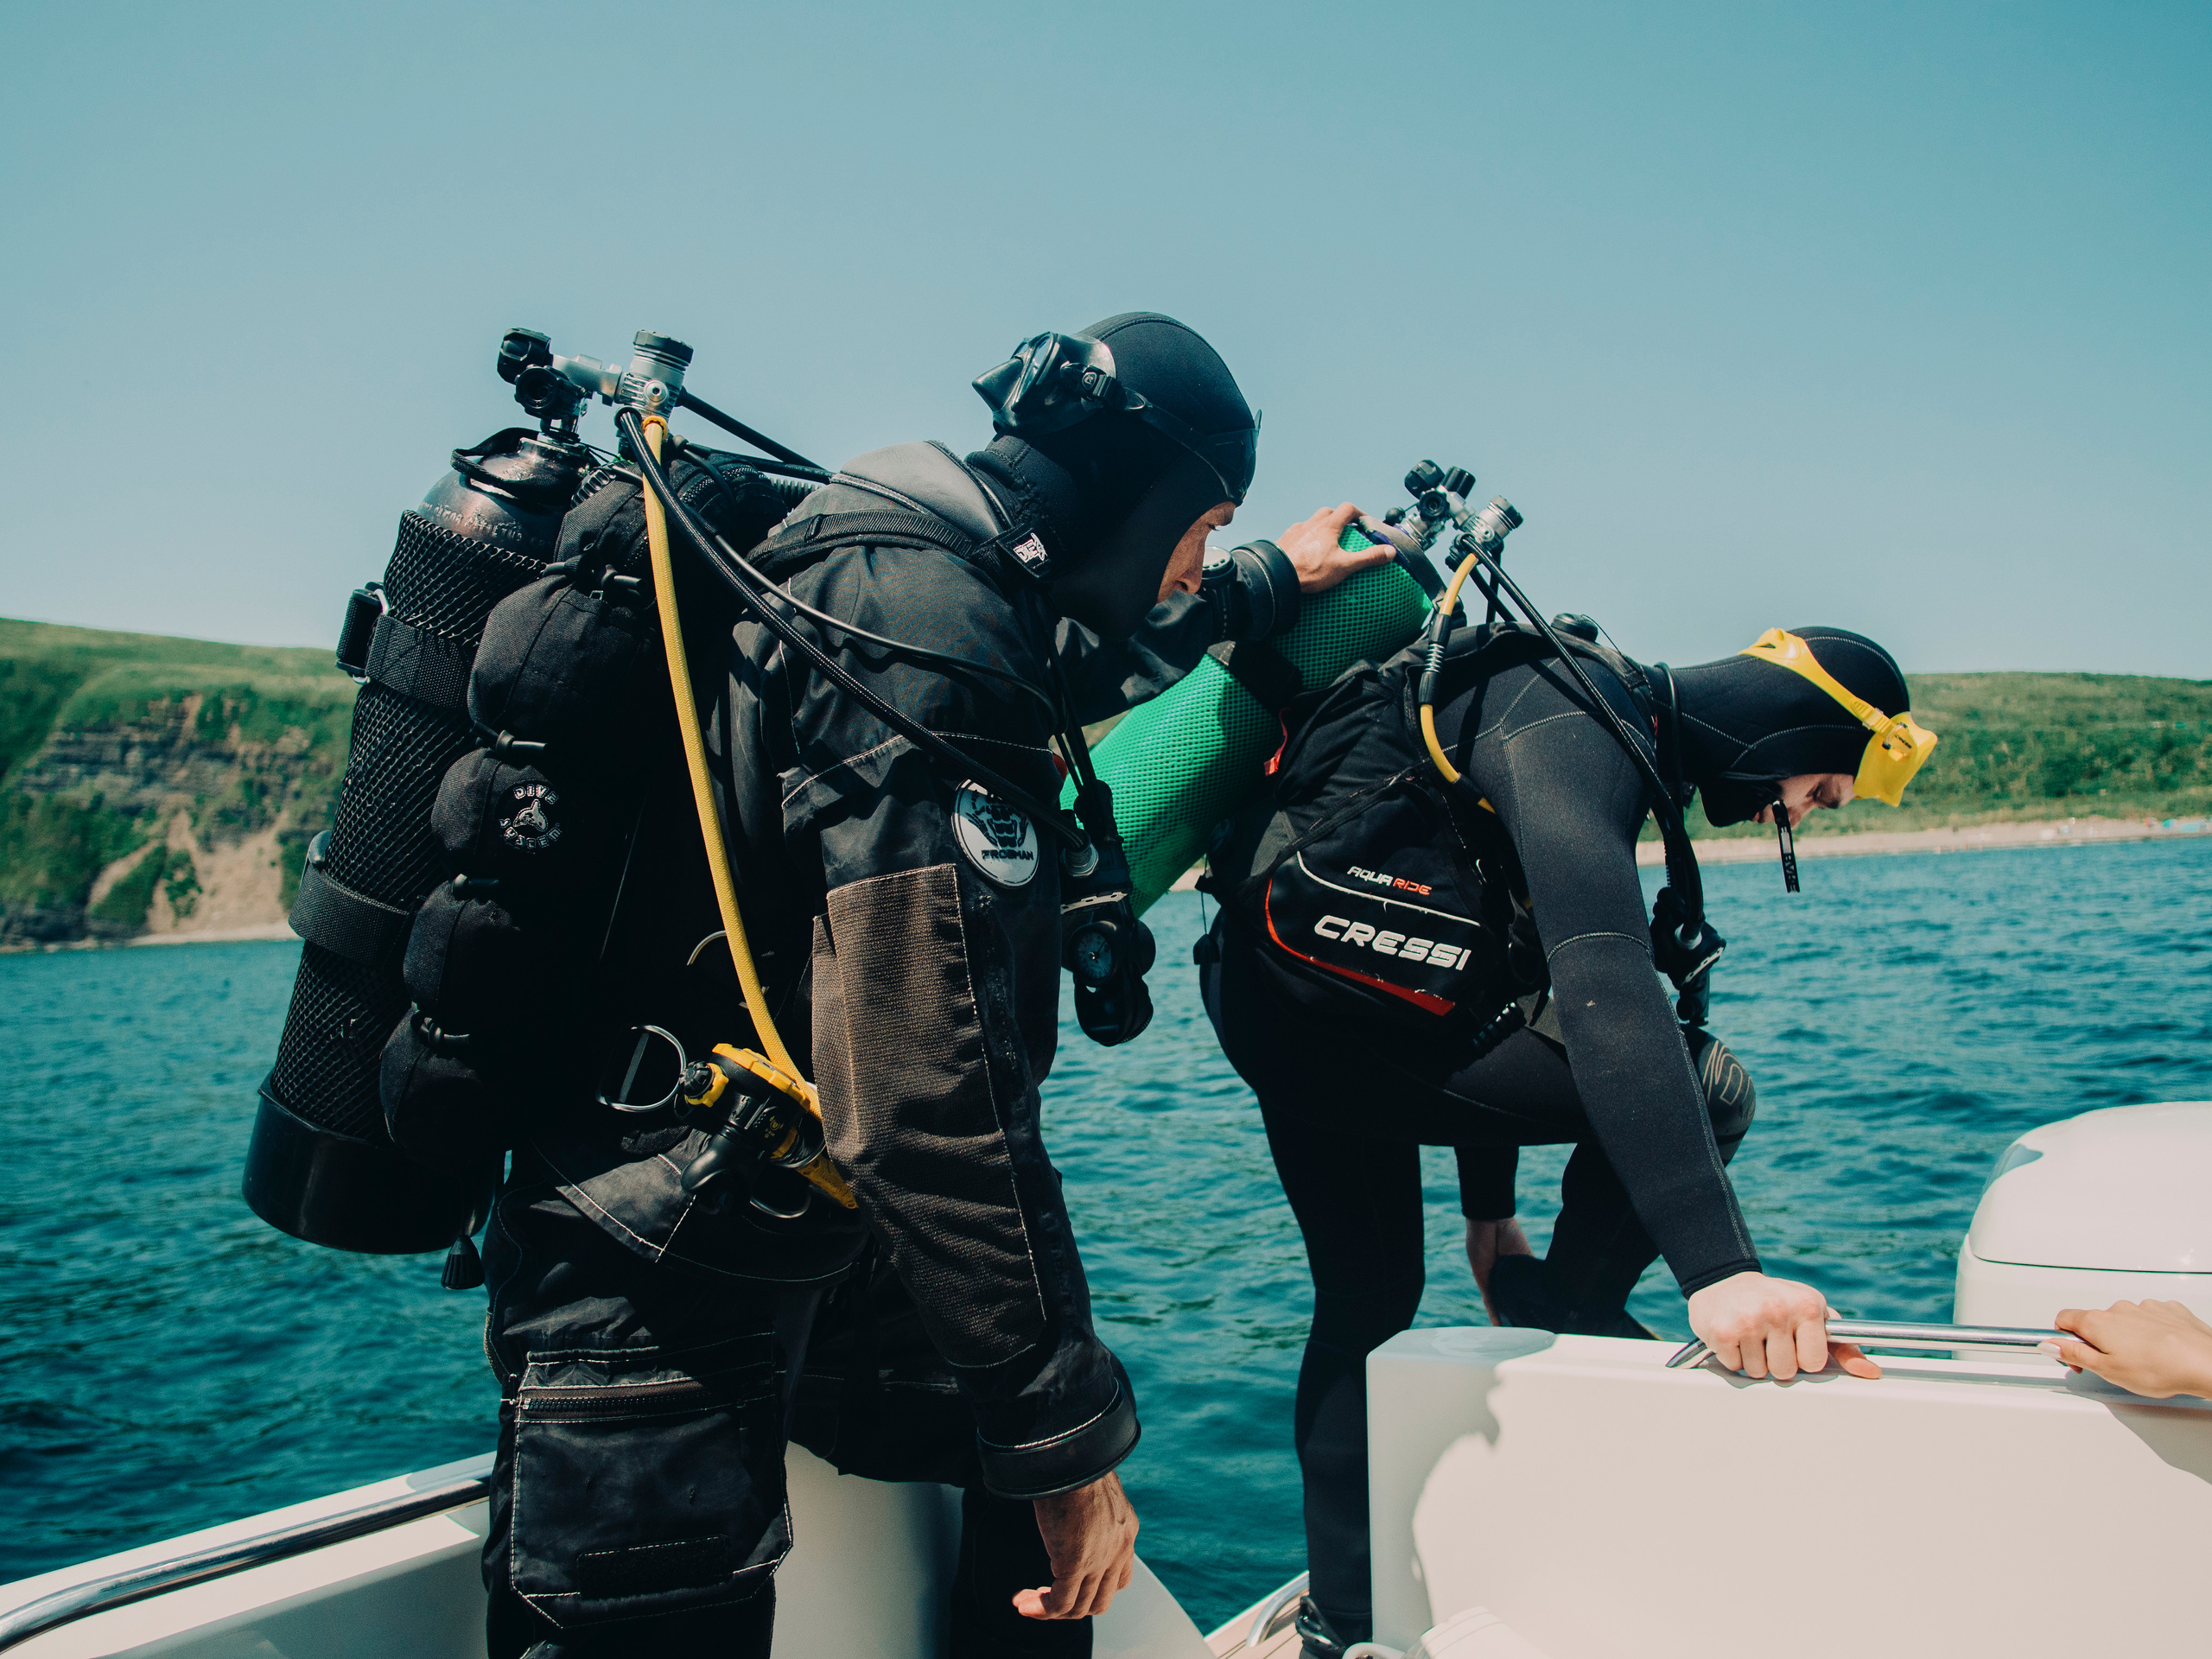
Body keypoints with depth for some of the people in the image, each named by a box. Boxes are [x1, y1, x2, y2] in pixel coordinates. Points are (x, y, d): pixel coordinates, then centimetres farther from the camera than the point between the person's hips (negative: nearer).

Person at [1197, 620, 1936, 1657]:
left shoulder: (1601, 729, 15)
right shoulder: (1575, 724, -18)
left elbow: (1511, 1003, 20)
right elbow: (1602, 987, -34)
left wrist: (1490, 1209, 24)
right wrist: (1720, 1267, -39)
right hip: (1325, 996, -10)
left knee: (1370, 1297, 21)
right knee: (1704, 1088, -10)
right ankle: (1563, 1319, 10)